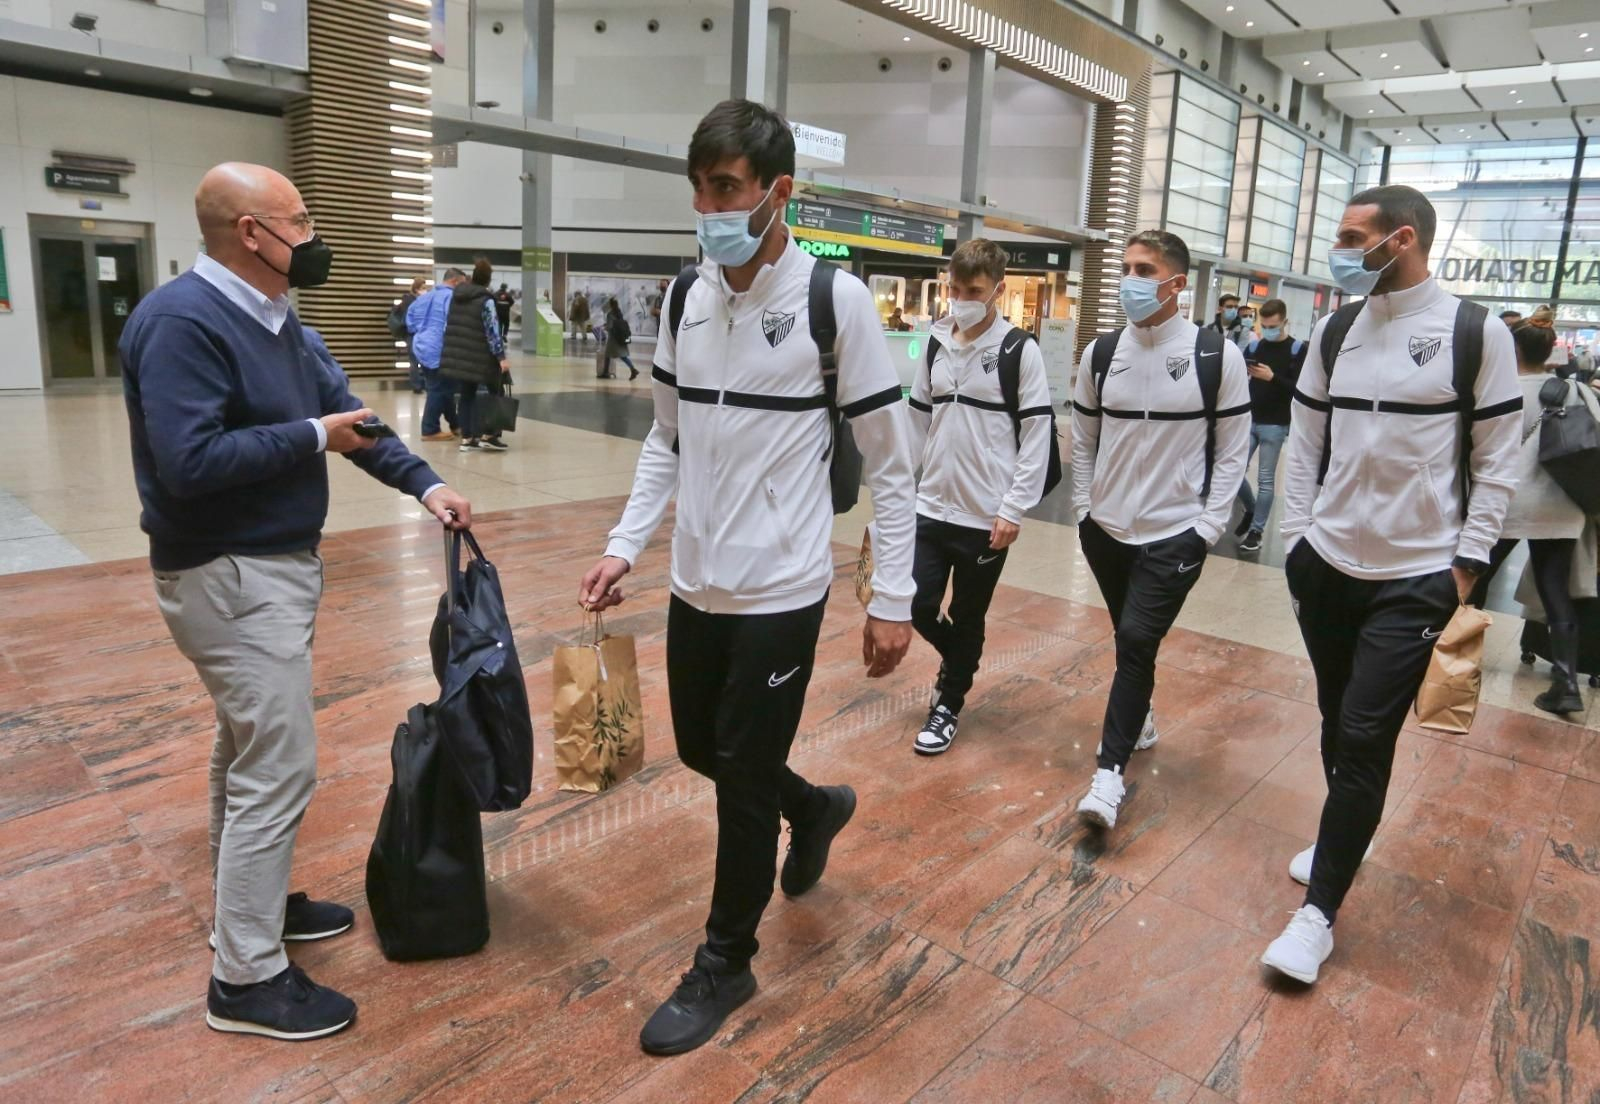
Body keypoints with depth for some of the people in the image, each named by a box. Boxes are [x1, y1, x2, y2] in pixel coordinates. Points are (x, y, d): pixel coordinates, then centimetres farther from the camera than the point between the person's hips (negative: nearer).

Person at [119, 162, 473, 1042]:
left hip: (270, 566, 10)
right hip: (230, 578, -10)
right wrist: (312, 439, -18)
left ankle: (247, 904, 39)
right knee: (278, 768, -5)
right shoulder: (182, 321, -20)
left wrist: (424, 483, -3)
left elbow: (346, 413, 9)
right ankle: (246, 978, 10)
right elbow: (189, 462, -29)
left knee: (247, 751, 21)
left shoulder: (276, 322, 10)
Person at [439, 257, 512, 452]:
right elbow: (492, 330, -17)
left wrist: (451, 350, 23)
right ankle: (488, 435, 1)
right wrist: (501, 356, -16)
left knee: (466, 394, 11)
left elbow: (448, 324, 15)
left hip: (458, 355, 7)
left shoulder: (455, 295, 9)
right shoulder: (485, 300, -12)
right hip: (480, 356, -7)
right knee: (496, 393, 6)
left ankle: (467, 438, 10)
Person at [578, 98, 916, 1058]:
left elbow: (892, 462, -8)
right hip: (698, 582, 6)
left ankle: (725, 966, 28)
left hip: (782, 589, -6)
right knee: (703, 751, 19)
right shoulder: (687, 300, 4)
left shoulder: (836, 299, -12)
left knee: (743, 776, 4)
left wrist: (893, 600, -9)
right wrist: (626, 545, 3)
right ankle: (817, 807, 50)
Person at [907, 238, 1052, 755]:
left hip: (987, 516, -4)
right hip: (931, 507, 4)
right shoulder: (936, 345, 7)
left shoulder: (1021, 351, -7)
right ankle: (957, 662, 36)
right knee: (919, 606, 5)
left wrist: (1013, 510, -13)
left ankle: (948, 706, 26)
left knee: (967, 619, 8)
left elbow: (1037, 437, -9)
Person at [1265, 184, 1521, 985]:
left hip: (1416, 578, -4)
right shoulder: (1334, 332, 5)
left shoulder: (1477, 335, -7)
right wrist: (1296, 541, 4)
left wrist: (1467, 567, -7)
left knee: (1365, 738, -5)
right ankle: (1346, 838, 40)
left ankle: (1318, 913, 7)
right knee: (1338, 724, 16)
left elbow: (1496, 464, -4)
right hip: (1327, 566, 4)